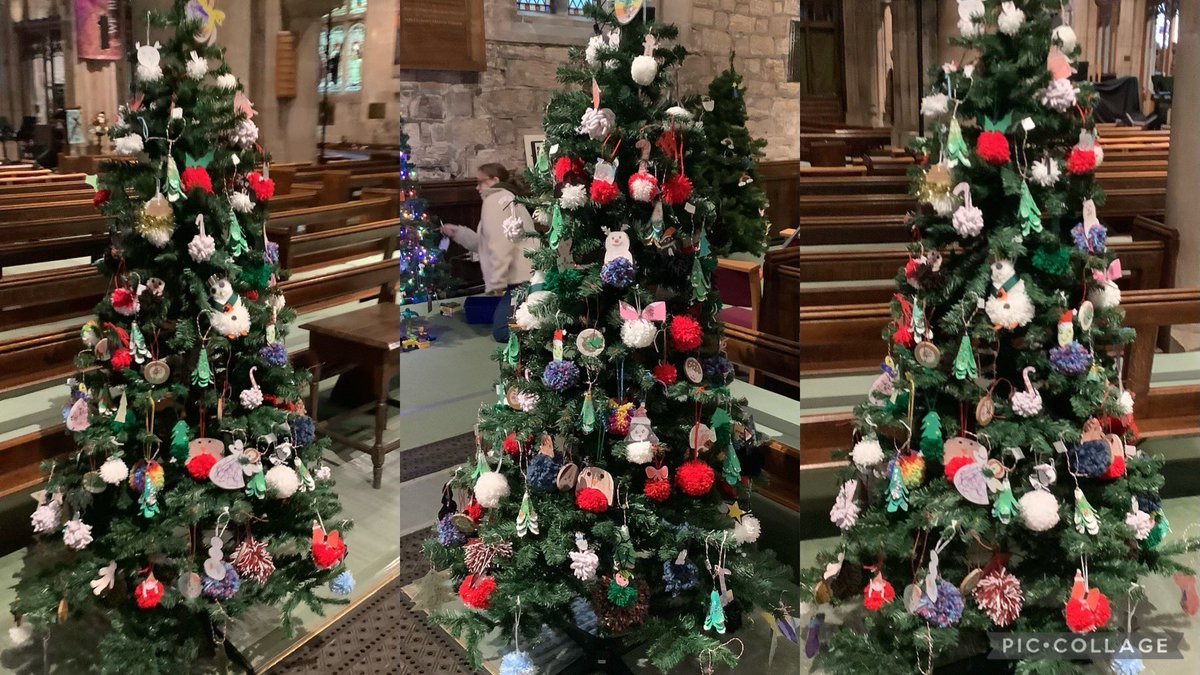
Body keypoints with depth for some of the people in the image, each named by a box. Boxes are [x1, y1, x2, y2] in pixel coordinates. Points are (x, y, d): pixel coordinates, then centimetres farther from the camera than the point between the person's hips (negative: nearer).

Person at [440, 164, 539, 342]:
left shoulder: (494, 199, -5)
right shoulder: (507, 199, 28)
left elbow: (499, 244, -19)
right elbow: (486, 242, 30)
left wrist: (495, 282, -21)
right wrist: (456, 232, 30)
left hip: (523, 278, -10)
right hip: (528, 274, 10)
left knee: (501, 331, -9)